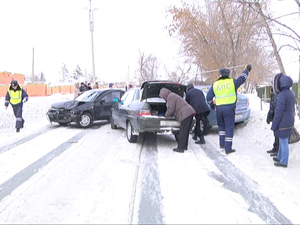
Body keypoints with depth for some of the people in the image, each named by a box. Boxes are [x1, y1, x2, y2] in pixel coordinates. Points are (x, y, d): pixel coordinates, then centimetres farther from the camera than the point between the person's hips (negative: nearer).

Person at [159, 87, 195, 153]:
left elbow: (170, 110, -11)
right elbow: (176, 109, 31)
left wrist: (165, 115, 6)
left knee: (183, 132, -6)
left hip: (186, 114, -10)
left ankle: (181, 148, -2)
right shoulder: (173, 95, 25)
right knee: (185, 131, 15)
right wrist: (167, 114, 28)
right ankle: (184, 146, 22)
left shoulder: (170, 97, -7)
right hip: (190, 112, 10)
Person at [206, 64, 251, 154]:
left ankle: (222, 144, 24)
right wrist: (247, 69, 32)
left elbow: (208, 97, 10)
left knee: (221, 126, 20)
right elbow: (242, 78, 15)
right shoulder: (232, 82, 0)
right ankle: (228, 148, -1)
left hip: (219, 108, 3)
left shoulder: (215, 85, 7)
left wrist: (211, 104, 29)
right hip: (229, 108, -3)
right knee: (229, 128, 0)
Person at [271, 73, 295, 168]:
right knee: (283, 140, 20)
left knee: (283, 141, 1)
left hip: (283, 123, -9)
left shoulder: (282, 95, -21)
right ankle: (280, 157, 34)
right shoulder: (291, 93, 8)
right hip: (289, 121, 9)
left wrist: (274, 125, -16)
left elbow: (279, 111, -22)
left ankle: (283, 162, 11)